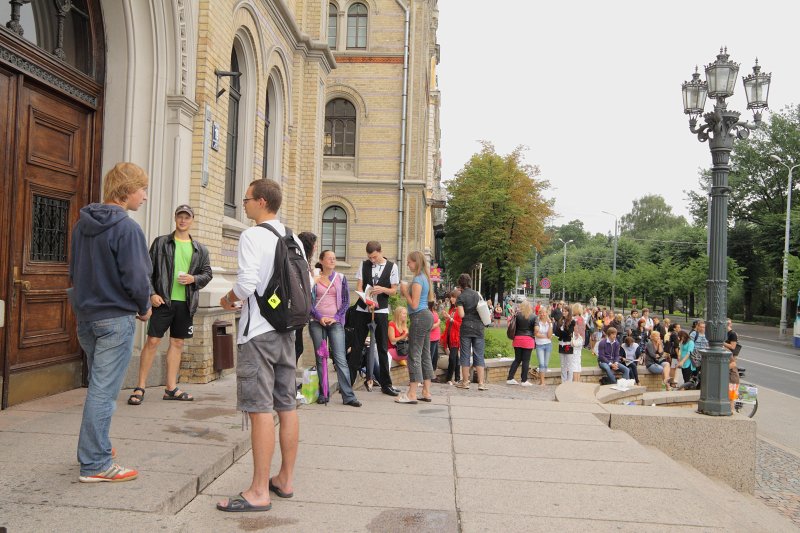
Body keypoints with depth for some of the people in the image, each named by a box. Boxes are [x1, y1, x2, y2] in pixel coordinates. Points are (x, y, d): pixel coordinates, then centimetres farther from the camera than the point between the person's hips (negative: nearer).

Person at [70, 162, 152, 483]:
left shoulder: (82, 224, 8)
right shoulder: (127, 228, -17)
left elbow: (74, 270, 15)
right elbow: (136, 278, -19)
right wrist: (144, 308, -2)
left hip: (85, 315, 8)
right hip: (116, 318, -8)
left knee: (98, 385, 21)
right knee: (104, 391, -3)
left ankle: (94, 447, 32)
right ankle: (95, 464, 4)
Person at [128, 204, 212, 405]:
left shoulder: (200, 250, 11)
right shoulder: (160, 243, 3)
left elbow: (208, 273, 13)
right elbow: (147, 270, 1)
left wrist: (194, 279, -7)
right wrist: (151, 293, -10)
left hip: (186, 303, 4)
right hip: (163, 300, -3)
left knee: (177, 343, 9)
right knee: (152, 341, -4)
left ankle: (171, 388, 17)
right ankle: (140, 387, 6)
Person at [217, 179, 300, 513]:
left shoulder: (253, 236, -11)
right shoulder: (295, 241, 11)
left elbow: (246, 283, -20)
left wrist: (229, 299, 2)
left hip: (259, 332, -8)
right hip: (287, 330, 8)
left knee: (260, 410, -6)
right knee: (287, 406, 11)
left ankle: (259, 492, -2)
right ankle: (285, 480, 22)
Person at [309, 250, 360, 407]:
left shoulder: (340, 278, 8)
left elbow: (346, 301, 8)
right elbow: (308, 301, 3)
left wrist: (335, 317, -4)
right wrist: (319, 317, -9)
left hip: (335, 322, 0)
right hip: (317, 322, 0)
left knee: (341, 358, -7)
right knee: (320, 359, 3)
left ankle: (348, 396, -6)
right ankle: (323, 394, 11)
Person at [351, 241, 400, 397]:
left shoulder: (392, 267, 0)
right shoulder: (364, 265, 3)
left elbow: (394, 290, 3)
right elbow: (359, 287, -1)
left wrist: (383, 289, -18)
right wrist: (367, 302, -19)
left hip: (381, 311, -1)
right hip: (362, 309, 1)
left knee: (382, 348, 5)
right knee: (357, 347, 4)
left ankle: (386, 384, 14)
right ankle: (348, 381, 12)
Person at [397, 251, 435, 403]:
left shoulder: (417, 279, -15)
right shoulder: (425, 277, 15)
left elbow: (414, 304, -18)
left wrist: (405, 291, -7)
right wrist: (407, 290, 15)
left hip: (419, 317, -10)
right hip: (427, 315, 10)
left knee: (414, 354, -7)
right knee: (425, 354, 11)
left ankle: (412, 394, -5)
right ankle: (426, 392, 16)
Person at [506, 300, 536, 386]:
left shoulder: (517, 315, 1)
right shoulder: (534, 317, -3)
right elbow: (536, 329, -8)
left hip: (517, 338, 3)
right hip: (528, 339, -3)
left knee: (517, 360, 12)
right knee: (526, 360, 3)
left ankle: (510, 378, 11)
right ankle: (524, 381, 6)